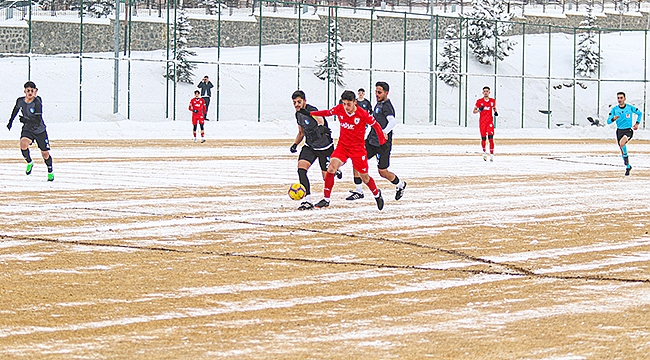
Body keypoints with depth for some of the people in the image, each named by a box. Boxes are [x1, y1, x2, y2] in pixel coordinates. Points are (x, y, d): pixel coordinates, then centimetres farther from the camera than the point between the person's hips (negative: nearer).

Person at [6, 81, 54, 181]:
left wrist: (25, 119, -35)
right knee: (23, 145, -29)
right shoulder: (20, 100, -9)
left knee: (45, 154, 7)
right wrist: (11, 120, 26)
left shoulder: (37, 102, -23)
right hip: (27, 129, 2)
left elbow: (38, 121, -29)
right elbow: (16, 108, 18)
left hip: (40, 131, -2)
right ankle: (29, 162, -1)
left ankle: (50, 171, 36)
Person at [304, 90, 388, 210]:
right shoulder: (339, 109, -8)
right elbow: (327, 113, 11)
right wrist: (310, 113, 6)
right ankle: (326, 199, -10)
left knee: (364, 177, 5)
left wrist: (382, 142, -6)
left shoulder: (362, 114, -18)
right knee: (331, 167, -19)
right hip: (342, 145, 3)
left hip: (358, 148, -3)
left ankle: (377, 194, 37)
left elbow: (376, 125, -7)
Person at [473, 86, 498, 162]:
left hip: (490, 121, 0)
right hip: (482, 122, 0)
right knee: (483, 138, 3)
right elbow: (474, 111, 2)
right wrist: (479, 110, -19)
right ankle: (484, 152, 26)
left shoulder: (492, 101, 4)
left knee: (491, 138, -11)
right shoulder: (479, 101, -1)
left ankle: (492, 154, -10)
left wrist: (495, 112, 0)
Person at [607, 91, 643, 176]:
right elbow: (608, 121, -5)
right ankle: (628, 166, 26)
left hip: (628, 130, -3)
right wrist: (613, 119, -26)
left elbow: (640, 113, 12)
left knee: (622, 143, -35)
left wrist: (637, 123, 4)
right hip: (619, 131, 3)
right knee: (622, 151, 8)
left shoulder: (630, 108, -5)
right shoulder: (614, 109, -2)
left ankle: (625, 155, -9)